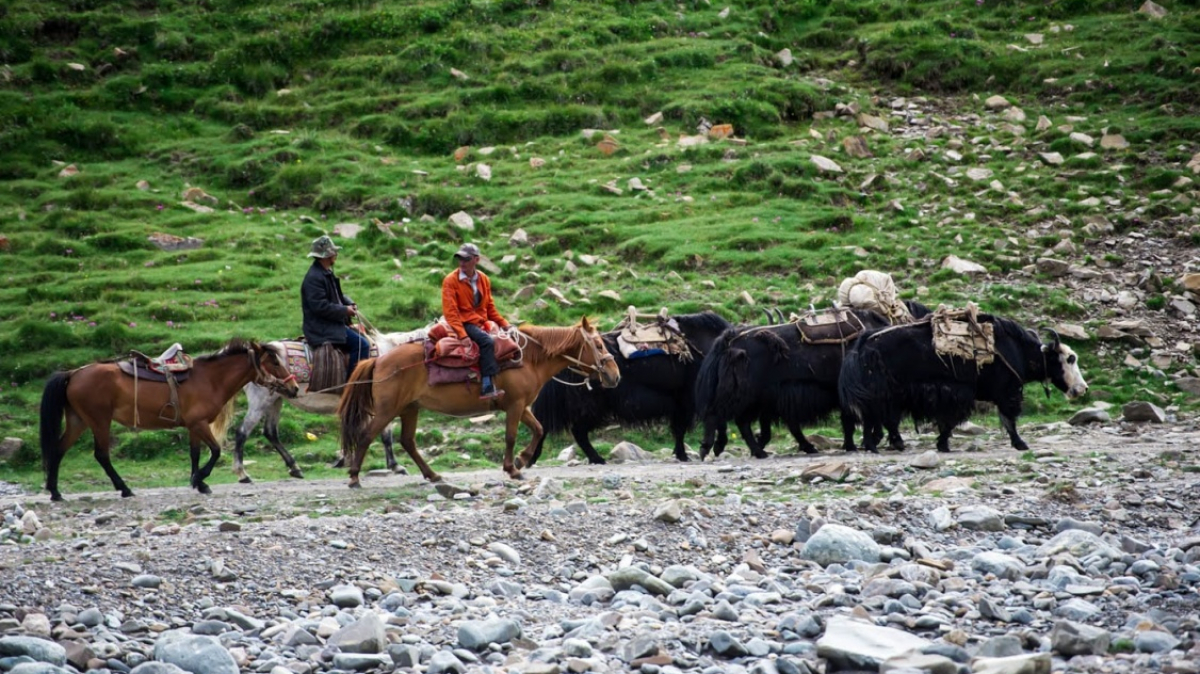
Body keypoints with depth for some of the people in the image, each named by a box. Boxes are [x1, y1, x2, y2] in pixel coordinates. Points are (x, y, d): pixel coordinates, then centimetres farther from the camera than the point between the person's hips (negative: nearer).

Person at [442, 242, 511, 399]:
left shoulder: (483, 279, 10)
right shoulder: (451, 280, -7)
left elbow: (489, 307, 18)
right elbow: (450, 311, -14)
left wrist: (504, 323, 4)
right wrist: (462, 335, -25)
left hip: (482, 323, 7)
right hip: (464, 323, -7)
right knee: (486, 341, -32)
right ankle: (488, 387, -40)